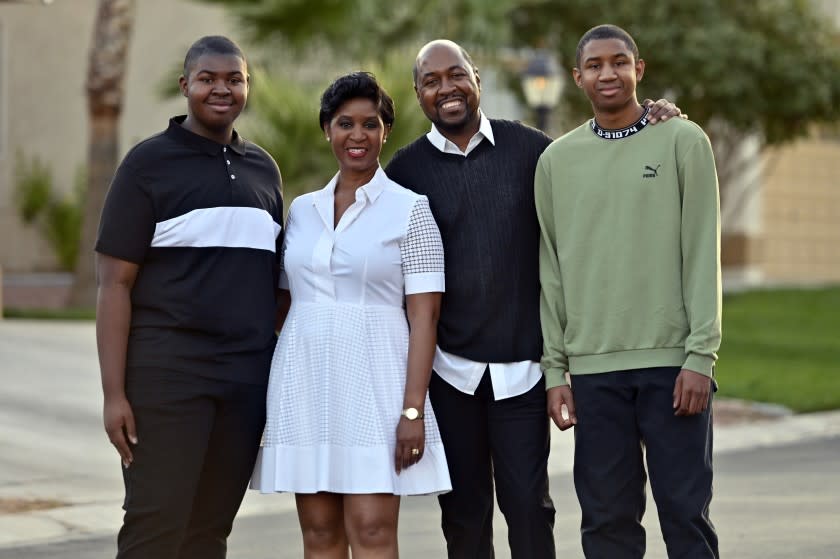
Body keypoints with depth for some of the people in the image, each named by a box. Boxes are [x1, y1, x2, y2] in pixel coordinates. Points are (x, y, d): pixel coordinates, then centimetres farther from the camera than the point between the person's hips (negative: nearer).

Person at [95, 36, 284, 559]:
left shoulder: (263, 168, 14)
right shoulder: (149, 162, 0)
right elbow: (115, 282, -4)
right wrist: (114, 393, -11)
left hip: (247, 378, 4)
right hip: (167, 372, -4)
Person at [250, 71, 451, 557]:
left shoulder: (410, 209, 0)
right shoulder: (302, 210, 13)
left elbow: (423, 317, -5)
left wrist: (413, 409, -14)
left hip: (373, 383, -4)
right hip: (305, 383, 4)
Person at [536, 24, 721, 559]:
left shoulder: (683, 142, 4)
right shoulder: (557, 159, 10)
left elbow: (703, 254, -1)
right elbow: (550, 271, 10)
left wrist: (700, 355, -8)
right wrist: (555, 368, 4)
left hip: (672, 363, -2)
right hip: (592, 367, 2)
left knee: (686, 512, -1)